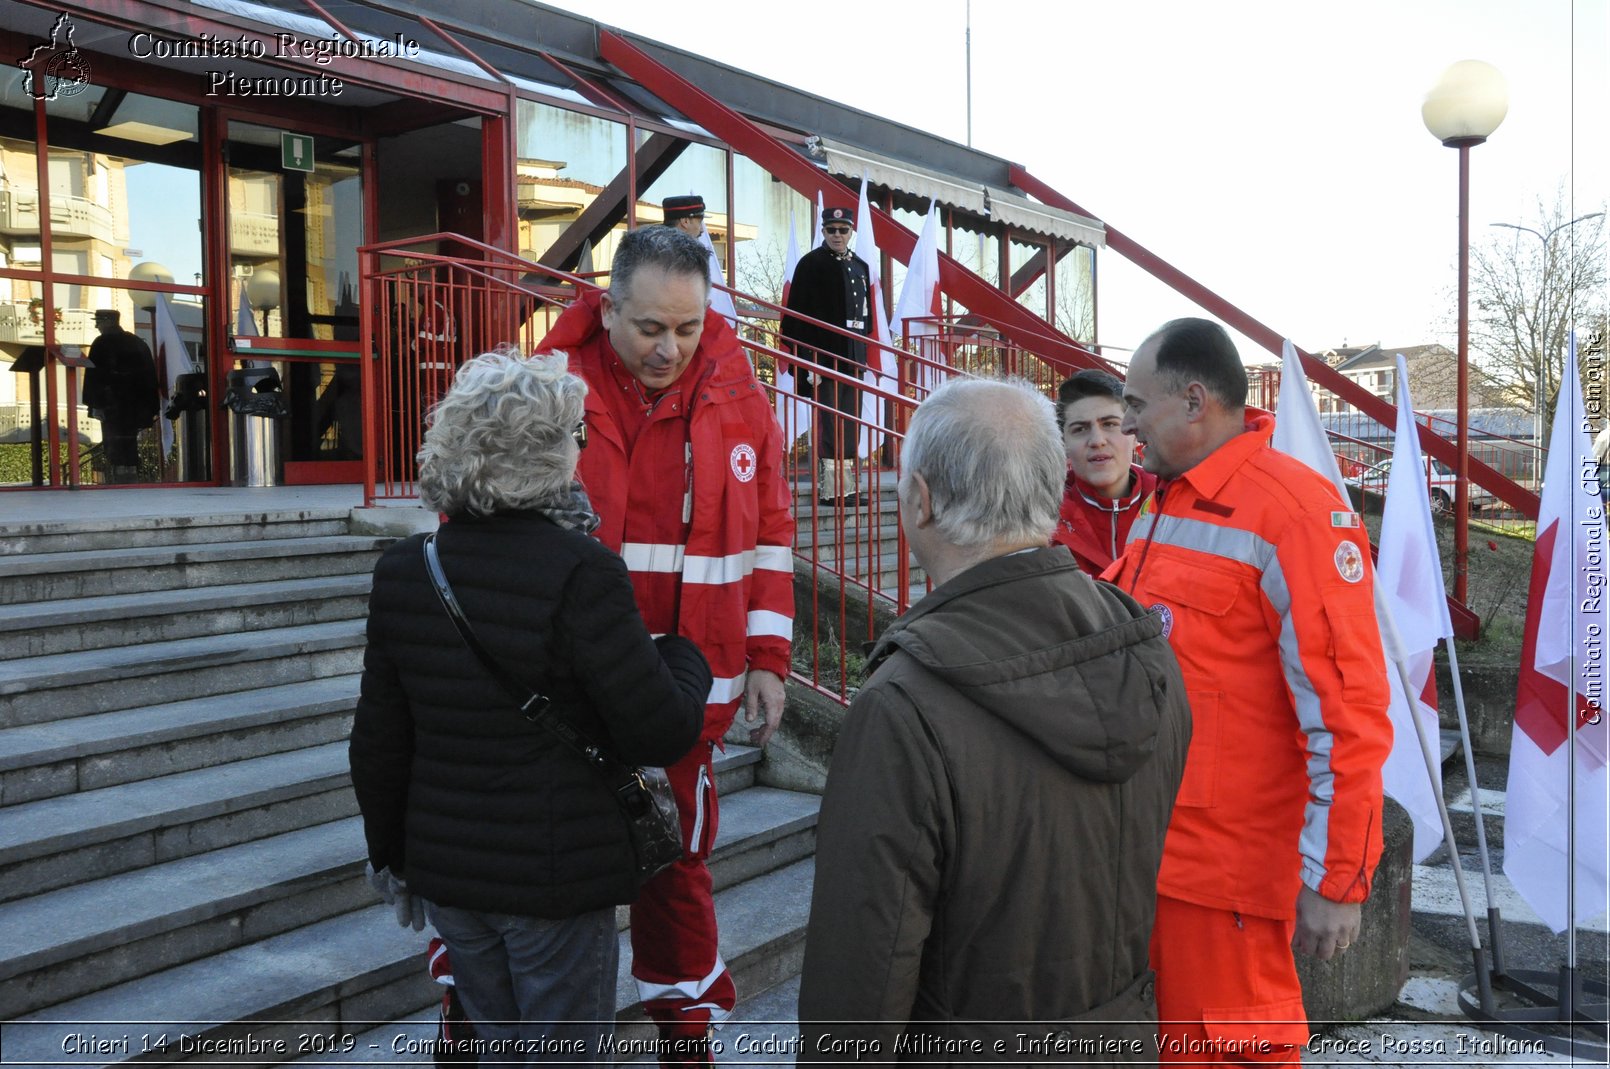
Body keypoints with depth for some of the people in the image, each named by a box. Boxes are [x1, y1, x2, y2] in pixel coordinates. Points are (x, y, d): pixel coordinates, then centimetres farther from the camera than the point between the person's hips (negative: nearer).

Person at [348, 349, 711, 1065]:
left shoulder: (402, 571, -3)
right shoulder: (581, 574, -22)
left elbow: (379, 740, 5)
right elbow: (662, 733, -18)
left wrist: (390, 854, 19)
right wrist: (685, 657, 3)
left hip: (447, 871, 6)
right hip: (556, 880, -6)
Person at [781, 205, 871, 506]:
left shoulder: (860, 267, 16)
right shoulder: (811, 263, -4)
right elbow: (798, 314, -10)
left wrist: (865, 355, 16)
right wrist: (810, 360, -17)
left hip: (853, 357, 7)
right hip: (825, 355, -7)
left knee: (850, 424, 9)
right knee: (829, 423, -6)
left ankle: (846, 485, 16)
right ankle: (833, 488, -3)